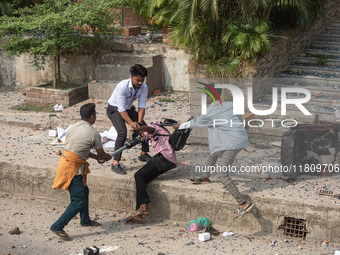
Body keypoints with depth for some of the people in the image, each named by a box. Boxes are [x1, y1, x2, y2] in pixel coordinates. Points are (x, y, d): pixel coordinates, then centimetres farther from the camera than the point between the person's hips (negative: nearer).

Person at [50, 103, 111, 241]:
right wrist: (107, 156, 26)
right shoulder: (93, 133, -11)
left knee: (84, 191, 25)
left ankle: (85, 220, 41)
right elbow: (101, 154, 2)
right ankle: (58, 226, -7)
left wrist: (96, 157, 25)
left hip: (65, 161, 9)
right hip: (72, 167, -9)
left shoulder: (72, 127, 11)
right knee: (79, 201, -5)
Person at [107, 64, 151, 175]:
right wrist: (131, 123, -39)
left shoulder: (144, 87, -17)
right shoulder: (122, 86, -34)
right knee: (122, 132, -26)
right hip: (115, 109, -6)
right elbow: (121, 109, -32)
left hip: (129, 108, 6)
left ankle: (144, 154, 25)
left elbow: (142, 107, -15)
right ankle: (115, 163, -23)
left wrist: (139, 122, -27)